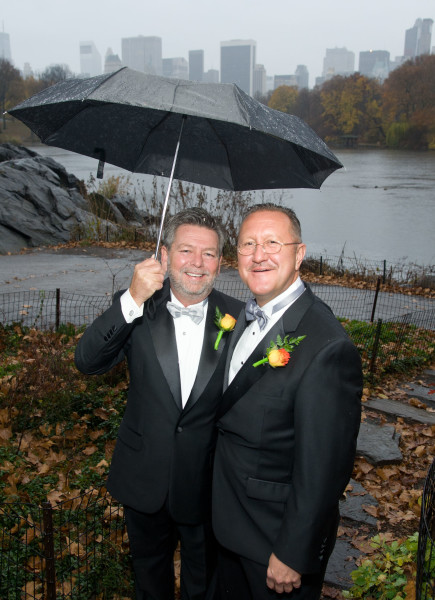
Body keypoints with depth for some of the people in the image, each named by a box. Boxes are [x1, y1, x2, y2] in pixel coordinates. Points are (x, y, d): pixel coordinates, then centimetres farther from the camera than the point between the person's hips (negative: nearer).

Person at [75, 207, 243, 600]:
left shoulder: (237, 317, -12)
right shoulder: (136, 308, -12)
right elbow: (87, 362, -23)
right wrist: (132, 300, -35)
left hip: (206, 481, 0)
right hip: (144, 477, 1)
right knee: (150, 567, 28)